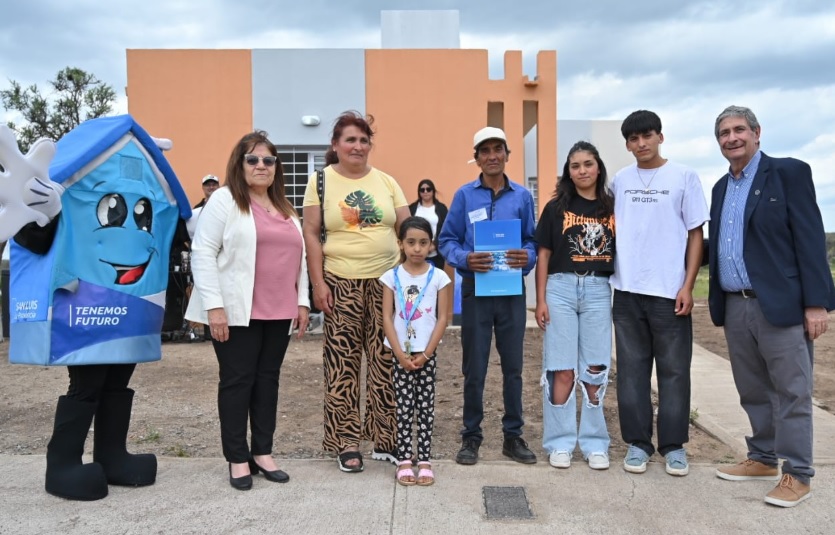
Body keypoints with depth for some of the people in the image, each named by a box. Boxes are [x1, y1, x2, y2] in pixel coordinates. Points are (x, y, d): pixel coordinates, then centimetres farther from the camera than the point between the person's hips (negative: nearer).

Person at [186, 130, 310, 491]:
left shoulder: (286, 209, 17)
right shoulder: (224, 200, -2)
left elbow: (298, 257, 19)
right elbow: (203, 254, -9)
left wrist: (302, 301, 10)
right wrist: (214, 305, -16)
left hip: (278, 312, 6)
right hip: (237, 311, -6)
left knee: (268, 379, 10)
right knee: (238, 381, 1)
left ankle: (262, 453, 20)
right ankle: (238, 459, 11)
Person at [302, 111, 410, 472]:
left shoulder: (386, 181, 9)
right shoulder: (321, 181, 2)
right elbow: (311, 234, -1)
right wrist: (318, 283, -8)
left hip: (386, 282, 3)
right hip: (341, 284, -2)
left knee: (386, 362, 6)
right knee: (342, 364, 2)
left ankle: (385, 439, 19)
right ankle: (346, 442, 15)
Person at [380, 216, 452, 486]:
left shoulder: (438, 277, -2)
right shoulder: (392, 277, -2)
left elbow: (442, 318, -2)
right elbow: (387, 318, -4)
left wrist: (425, 353, -8)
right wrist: (401, 354, -10)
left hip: (427, 353, 0)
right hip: (400, 352, 0)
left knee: (426, 406, 6)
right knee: (404, 406, 4)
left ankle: (424, 461, 13)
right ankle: (404, 460, 12)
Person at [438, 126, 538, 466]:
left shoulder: (522, 196, 6)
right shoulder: (464, 195, 1)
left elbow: (532, 241, 8)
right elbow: (447, 241, 0)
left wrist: (527, 257, -13)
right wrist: (465, 259, -19)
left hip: (512, 291, 2)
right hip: (476, 290, -1)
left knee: (513, 367, 8)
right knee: (474, 369, 5)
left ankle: (513, 436, 22)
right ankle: (471, 437, 19)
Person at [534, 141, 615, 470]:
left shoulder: (612, 208, 8)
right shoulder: (556, 207, 4)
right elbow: (543, 254, 3)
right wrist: (541, 300, -2)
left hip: (599, 291, 1)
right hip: (561, 288, -1)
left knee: (596, 370, 5)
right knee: (561, 369, 2)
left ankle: (594, 444, 17)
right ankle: (560, 442, 12)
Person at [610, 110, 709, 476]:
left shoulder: (683, 177, 1)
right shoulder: (619, 181, 8)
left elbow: (695, 234, 0)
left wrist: (688, 286, -7)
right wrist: (607, 274, 4)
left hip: (669, 291, -2)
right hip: (627, 291, 3)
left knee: (673, 369, 5)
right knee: (632, 369, 7)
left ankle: (674, 445, 17)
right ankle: (637, 442, 17)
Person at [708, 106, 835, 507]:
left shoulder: (789, 172, -3)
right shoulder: (721, 188, 16)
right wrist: (717, 302, 10)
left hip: (781, 304, -6)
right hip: (735, 306, 6)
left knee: (790, 391, 1)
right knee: (753, 391, 15)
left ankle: (797, 474, 11)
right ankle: (762, 459, 28)